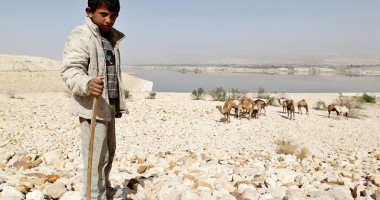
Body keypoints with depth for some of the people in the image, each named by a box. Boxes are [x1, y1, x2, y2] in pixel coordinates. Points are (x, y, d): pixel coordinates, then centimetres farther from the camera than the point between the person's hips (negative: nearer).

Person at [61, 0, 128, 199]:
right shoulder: (80, 35, -11)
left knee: (109, 151, 19)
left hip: (109, 105, 9)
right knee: (96, 155, -6)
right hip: (92, 106, -8)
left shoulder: (112, 37, 15)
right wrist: (87, 84, -43)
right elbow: (70, 70, -22)